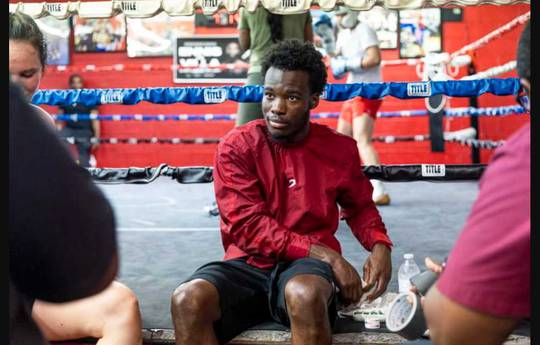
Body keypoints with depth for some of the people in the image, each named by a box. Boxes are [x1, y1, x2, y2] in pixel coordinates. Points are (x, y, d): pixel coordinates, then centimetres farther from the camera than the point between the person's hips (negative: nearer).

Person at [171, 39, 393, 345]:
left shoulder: (340, 149, 3)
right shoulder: (236, 147, -4)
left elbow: (360, 207, 20)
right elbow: (248, 226, -12)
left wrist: (380, 246, -4)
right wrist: (327, 254, -17)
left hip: (307, 265, 0)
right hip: (247, 264, 0)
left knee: (305, 294, -38)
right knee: (187, 299, -30)